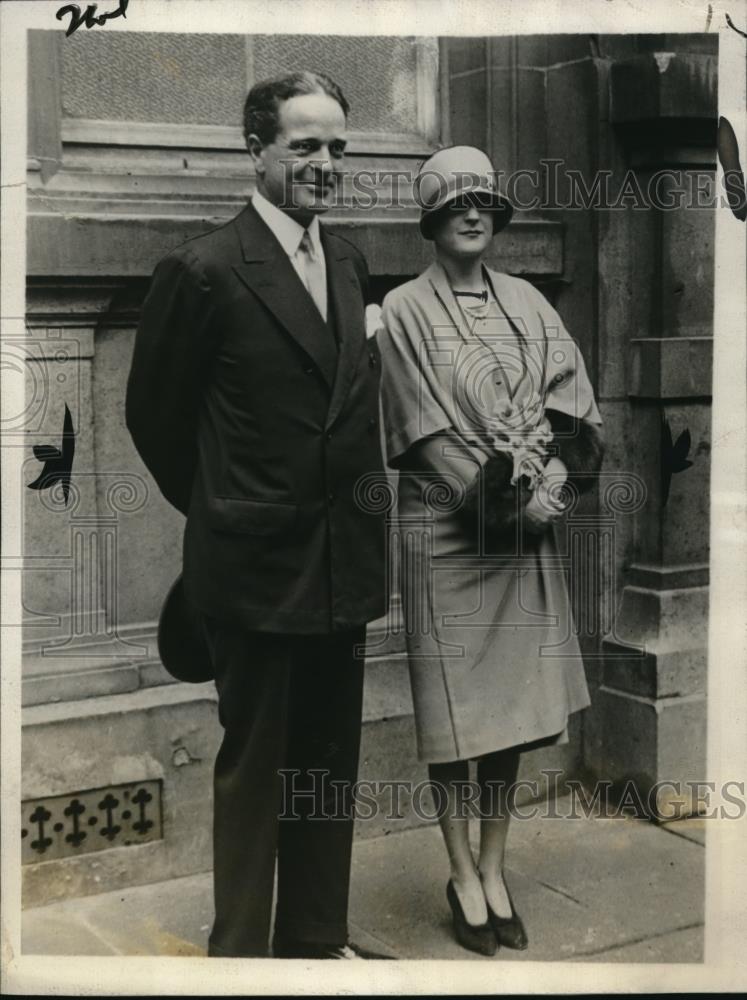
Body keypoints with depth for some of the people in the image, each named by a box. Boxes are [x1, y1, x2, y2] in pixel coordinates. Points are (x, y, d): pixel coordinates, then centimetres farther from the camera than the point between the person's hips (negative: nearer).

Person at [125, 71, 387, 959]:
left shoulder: (350, 265, 8)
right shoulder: (204, 270, -12)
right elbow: (154, 413, -3)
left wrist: (361, 507, 6)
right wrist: (219, 510, 5)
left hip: (344, 561, 6)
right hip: (256, 563, -6)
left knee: (331, 761, 16)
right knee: (253, 765, 6)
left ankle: (317, 937, 32)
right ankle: (239, 950, 23)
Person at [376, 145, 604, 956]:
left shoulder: (526, 303, 11)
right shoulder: (405, 310, -3)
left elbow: (572, 406, 4)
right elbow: (429, 431, -11)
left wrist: (552, 479, -13)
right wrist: (511, 494, -15)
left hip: (524, 531, 4)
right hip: (445, 529, -4)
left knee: (512, 701, 7)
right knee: (452, 705, 1)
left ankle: (495, 871, 19)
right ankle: (463, 878, 14)